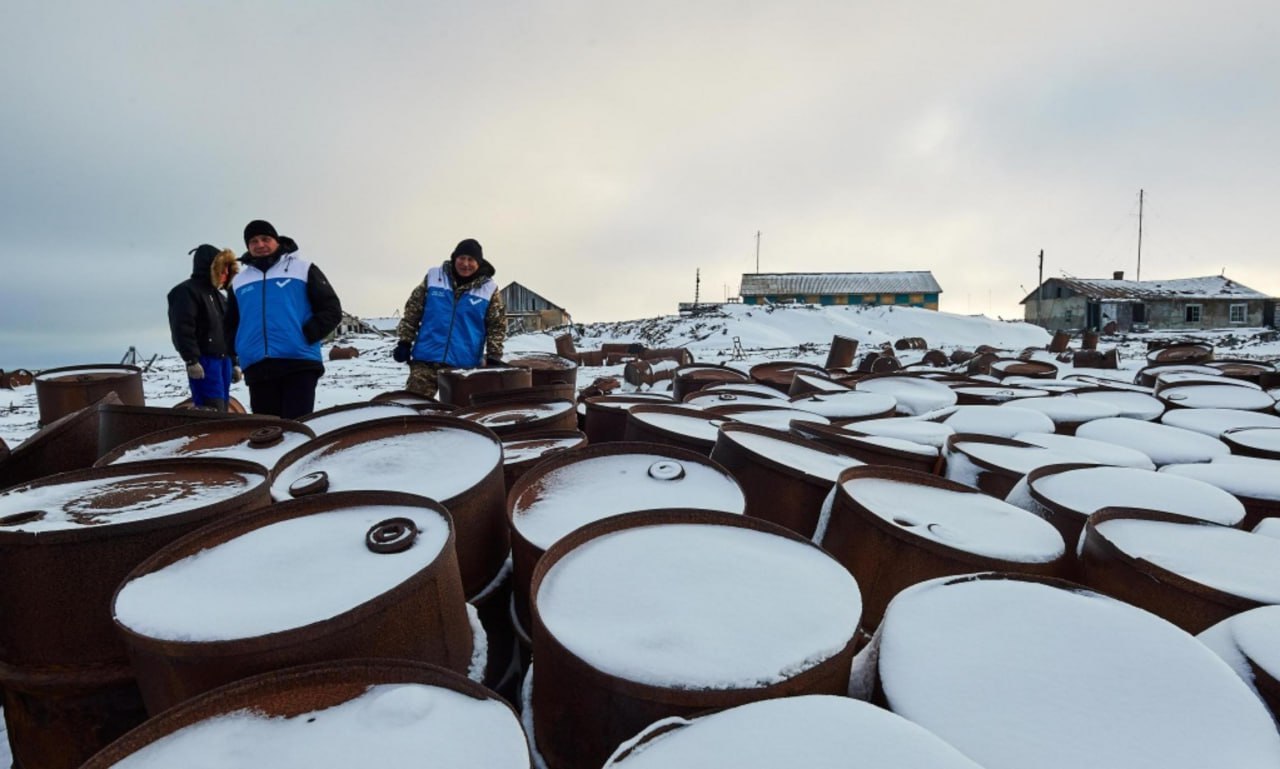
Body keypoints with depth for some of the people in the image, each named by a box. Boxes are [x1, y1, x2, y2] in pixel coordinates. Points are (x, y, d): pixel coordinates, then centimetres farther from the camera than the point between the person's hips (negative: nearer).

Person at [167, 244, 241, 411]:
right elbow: (183, 328, -15)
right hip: (205, 361, -9)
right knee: (212, 412, -16)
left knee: (221, 410, 8)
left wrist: (234, 362, 19)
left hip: (223, 360, 9)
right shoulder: (186, 291, -5)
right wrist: (192, 360, -21)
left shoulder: (217, 295, 23)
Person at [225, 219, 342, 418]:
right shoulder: (239, 281, 21)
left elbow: (332, 310, 1)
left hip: (299, 363, -4)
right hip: (257, 368, 5)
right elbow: (231, 324, 28)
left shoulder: (302, 269, 8)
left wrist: (307, 335, -12)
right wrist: (238, 347, 7)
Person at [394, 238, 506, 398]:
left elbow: (497, 326, 2)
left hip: (465, 364, 0)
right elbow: (412, 312, 8)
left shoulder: (488, 289, 0)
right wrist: (405, 342, 3)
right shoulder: (434, 277, 3)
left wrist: (493, 357, -5)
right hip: (426, 359, 1)